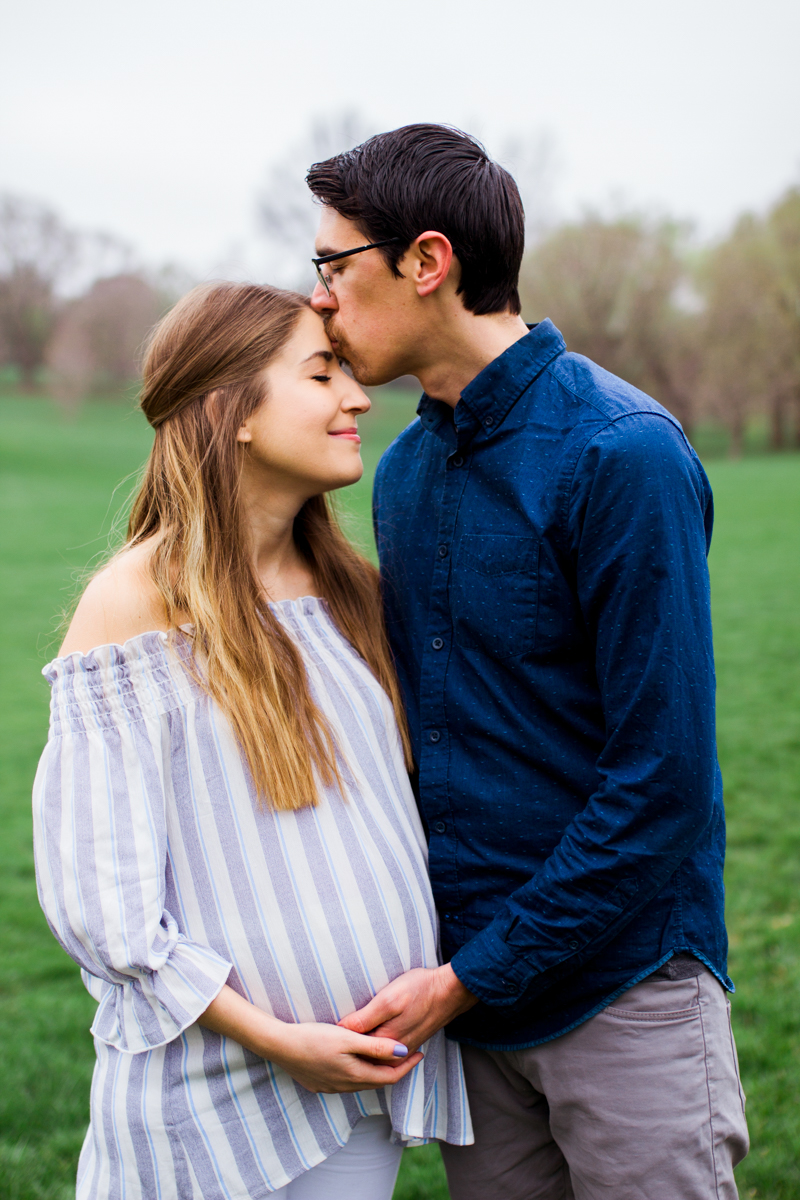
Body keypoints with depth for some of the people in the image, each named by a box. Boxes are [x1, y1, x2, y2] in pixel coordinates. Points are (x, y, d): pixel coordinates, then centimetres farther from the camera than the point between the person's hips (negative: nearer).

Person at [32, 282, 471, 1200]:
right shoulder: (137, 603, -13)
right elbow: (94, 889, -14)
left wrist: (443, 978, 6)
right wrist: (271, 1036, -16)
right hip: (221, 1085, -5)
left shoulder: (345, 587, 6)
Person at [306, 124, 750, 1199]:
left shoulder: (623, 455, -17)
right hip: (462, 980, 6)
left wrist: (475, 976, -15)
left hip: (623, 987, -6)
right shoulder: (404, 469, 7)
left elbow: (662, 778, -19)